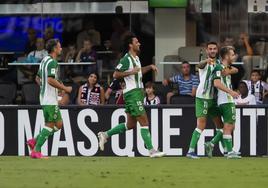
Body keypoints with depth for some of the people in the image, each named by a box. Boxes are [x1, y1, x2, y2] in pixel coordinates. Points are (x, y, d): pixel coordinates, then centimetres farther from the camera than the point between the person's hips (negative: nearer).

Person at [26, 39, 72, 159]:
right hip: (50, 100, -10)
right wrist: (65, 88, -16)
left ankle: (34, 141, 10)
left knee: (58, 124, 12)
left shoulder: (44, 60, 16)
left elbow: (38, 78, 23)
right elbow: (51, 80, -25)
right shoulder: (52, 62, -15)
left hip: (45, 97, 10)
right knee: (50, 125, -6)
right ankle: (36, 151, -7)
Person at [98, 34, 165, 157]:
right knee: (144, 122, -11)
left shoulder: (136, 58, 16)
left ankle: (105, 135, 22)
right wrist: (131, 72, -22)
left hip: (138, 92, 10)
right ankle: (151, 151, -12)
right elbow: (115, 75, -16)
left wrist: (149, 67, 20)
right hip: (132, 93, -10)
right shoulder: (126, 59, -13)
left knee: (131, 124, 14)